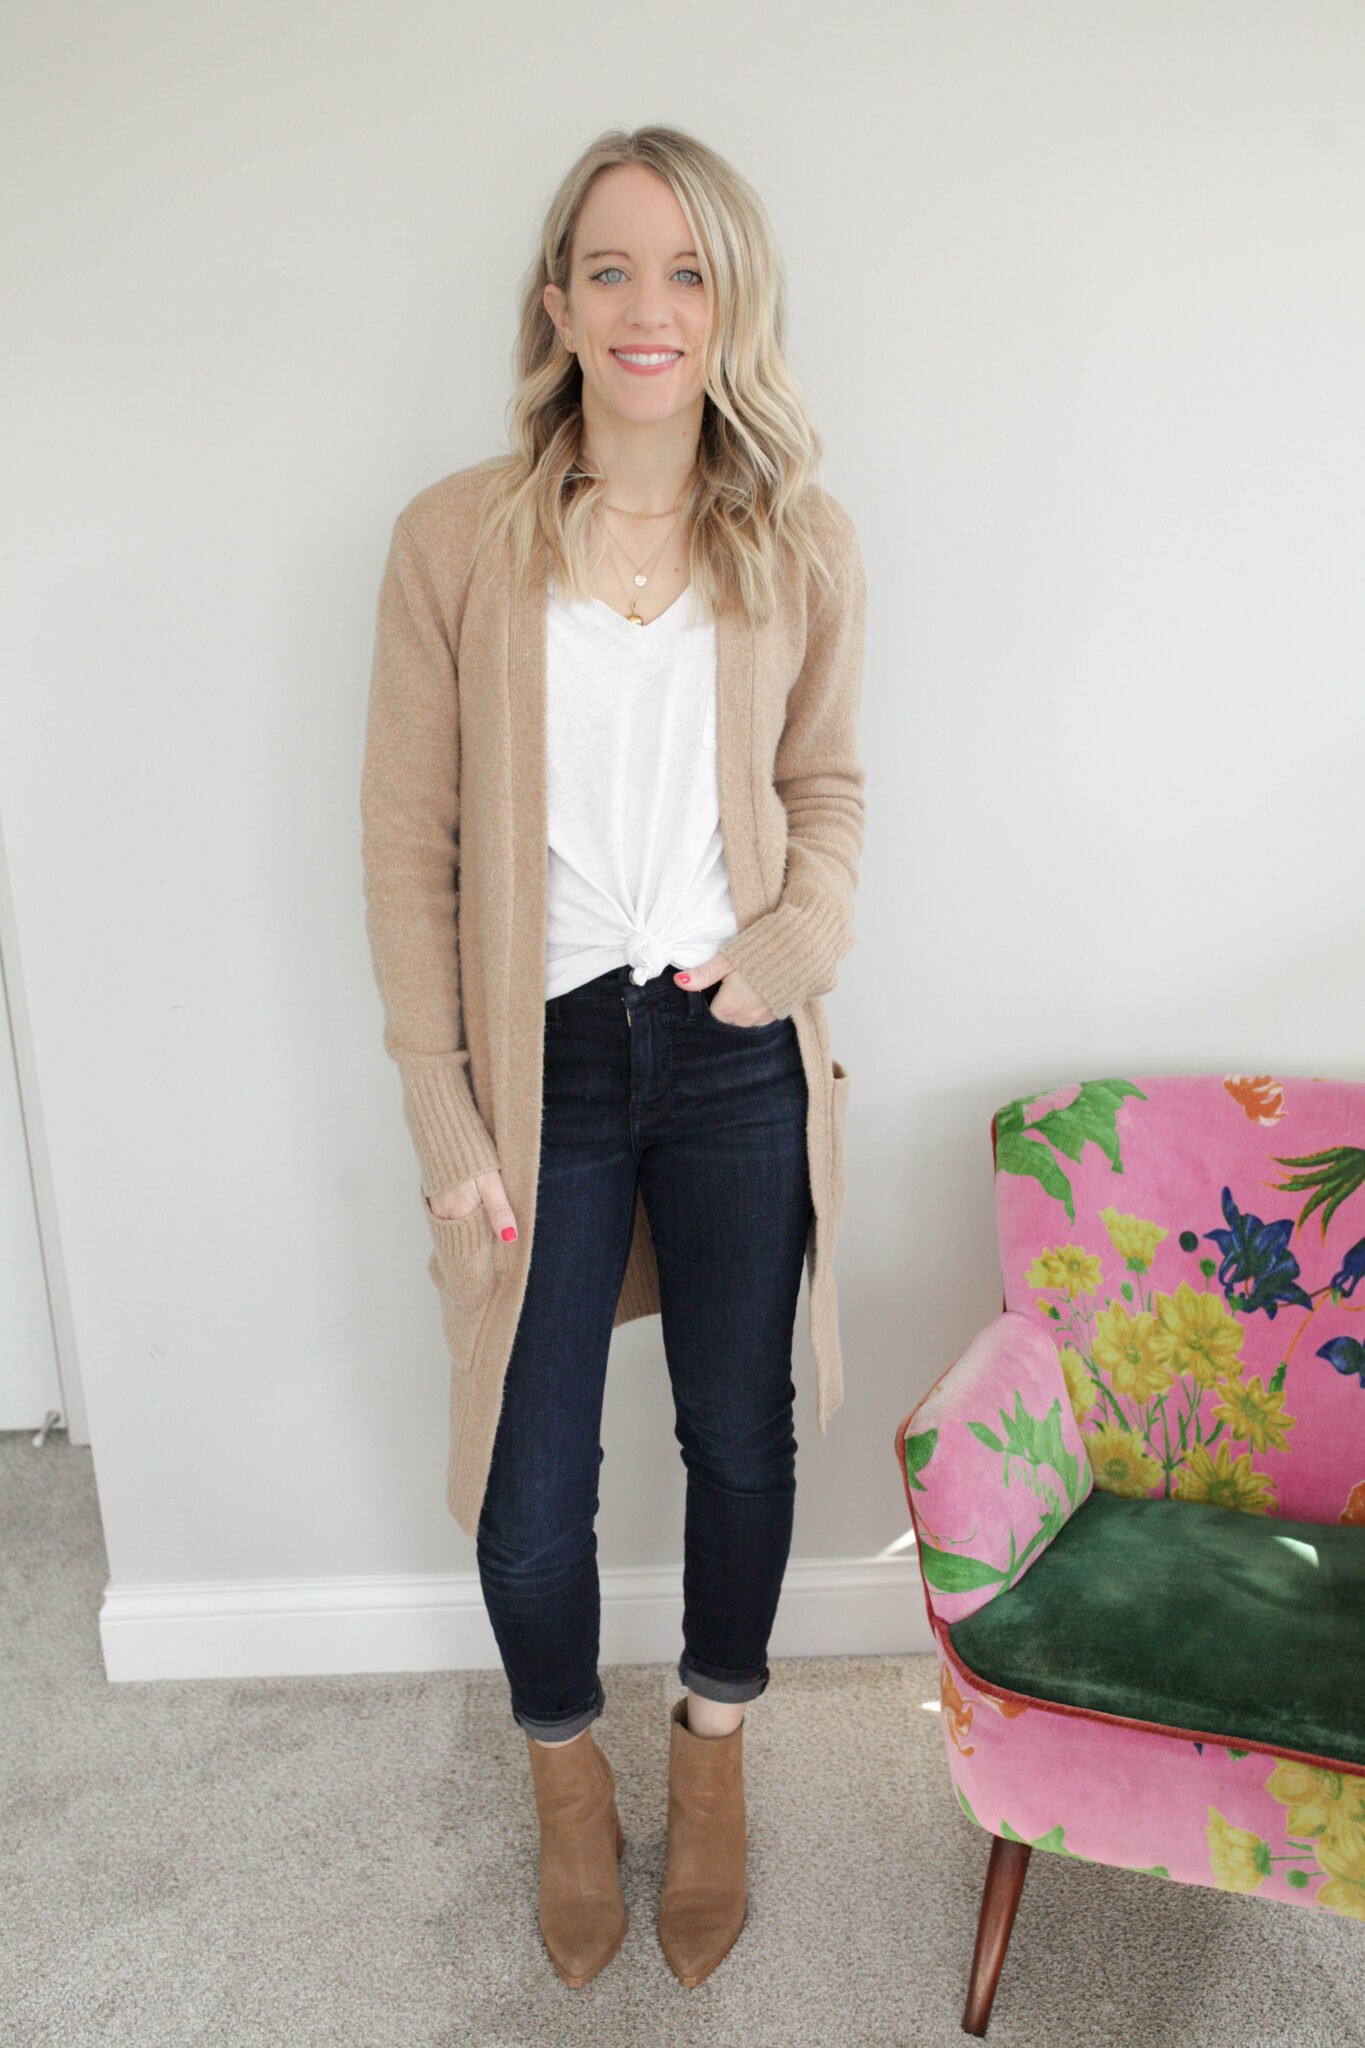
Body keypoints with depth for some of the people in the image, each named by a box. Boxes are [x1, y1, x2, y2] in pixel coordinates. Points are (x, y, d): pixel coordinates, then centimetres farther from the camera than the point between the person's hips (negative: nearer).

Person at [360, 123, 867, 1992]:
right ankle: (567, 1764, 42)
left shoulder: (803, 544, 0)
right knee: (535, 1479, 9)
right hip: (543, 1059, -1)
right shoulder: (456, 539, -6)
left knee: (741, 1434, 16)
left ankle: (714, 1748, 46)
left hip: (735, 1060, 2)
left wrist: (801, 938, -9)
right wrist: (446, 1122, -7)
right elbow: (408, 838, -4)